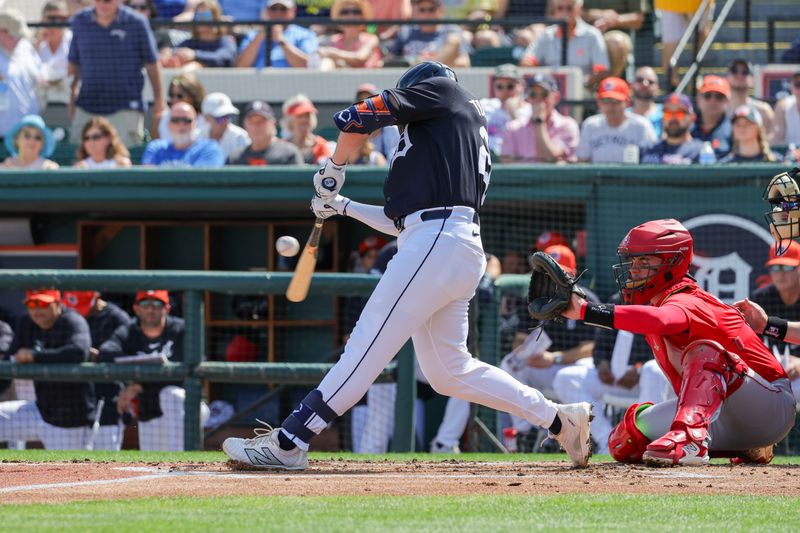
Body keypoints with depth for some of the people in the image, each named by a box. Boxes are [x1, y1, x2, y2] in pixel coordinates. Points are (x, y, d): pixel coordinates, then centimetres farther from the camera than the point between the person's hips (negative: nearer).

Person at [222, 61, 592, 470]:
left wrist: (333, 170, 16)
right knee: (448, 371, 12)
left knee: (367, 348, -12)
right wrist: (342, 206, 33)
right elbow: (399, 221, 27)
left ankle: (288, 443, -16)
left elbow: (359, 117, 1)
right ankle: (559, 419, 14)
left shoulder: (442, 89, 8)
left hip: (438, 242, -9)